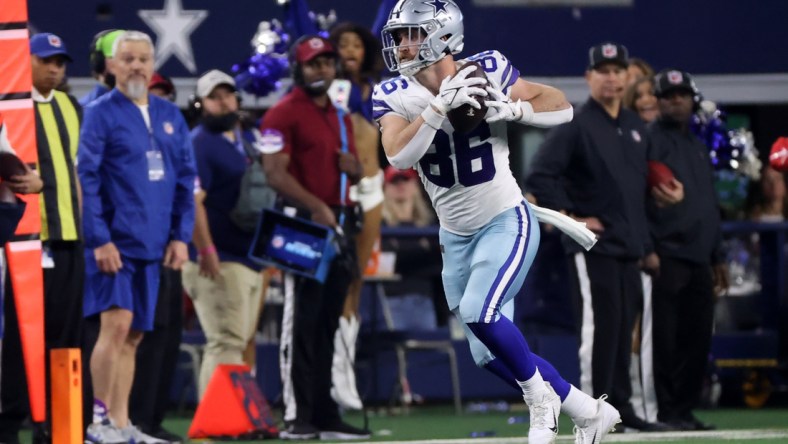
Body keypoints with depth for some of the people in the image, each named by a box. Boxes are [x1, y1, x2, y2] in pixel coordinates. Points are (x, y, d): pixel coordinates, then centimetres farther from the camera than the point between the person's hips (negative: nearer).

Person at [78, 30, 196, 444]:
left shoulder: (170, 116, 13)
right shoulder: (101, 113, -3)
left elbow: (186, 178, 14)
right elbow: (86, 177, -8)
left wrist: (181, 235, 5)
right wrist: (99, 239, -15)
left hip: (151, 245, 5)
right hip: (114, 244, -5)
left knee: (133, 336, 7)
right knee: (116, 324, -14)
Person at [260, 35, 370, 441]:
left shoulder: (341, 117, 20)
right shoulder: (284, 114, -5)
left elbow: (355, 175, 28)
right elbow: (276, 173, -15)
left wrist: (354, 167, 3)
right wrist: (316, 208, -26)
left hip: (341, 223, 8)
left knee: (328, 323, 9)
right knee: (302, 320, -9)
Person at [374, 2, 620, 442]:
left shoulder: (488, 72, -12)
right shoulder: (394, 95, -7)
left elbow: (563, 108, -7)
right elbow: (399, 156, -24)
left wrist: (511, 109, -23)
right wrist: (441, 104, -32)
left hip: (507, 223, -5)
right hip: (456, 236, 5)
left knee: (479, 313, -27)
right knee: (491, 354, 7)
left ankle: (540, 395, -1)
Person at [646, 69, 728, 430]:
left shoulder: (699, 146, 21)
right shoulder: (651, 140, -4)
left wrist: (717, 257, 22)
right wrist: (647, 248, -20)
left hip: (699, 260, 8)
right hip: (667, 256, -8)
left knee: (697, 337, 7)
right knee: (665, 339, -8)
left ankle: (685, 410, 13)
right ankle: (667, 411, -6)